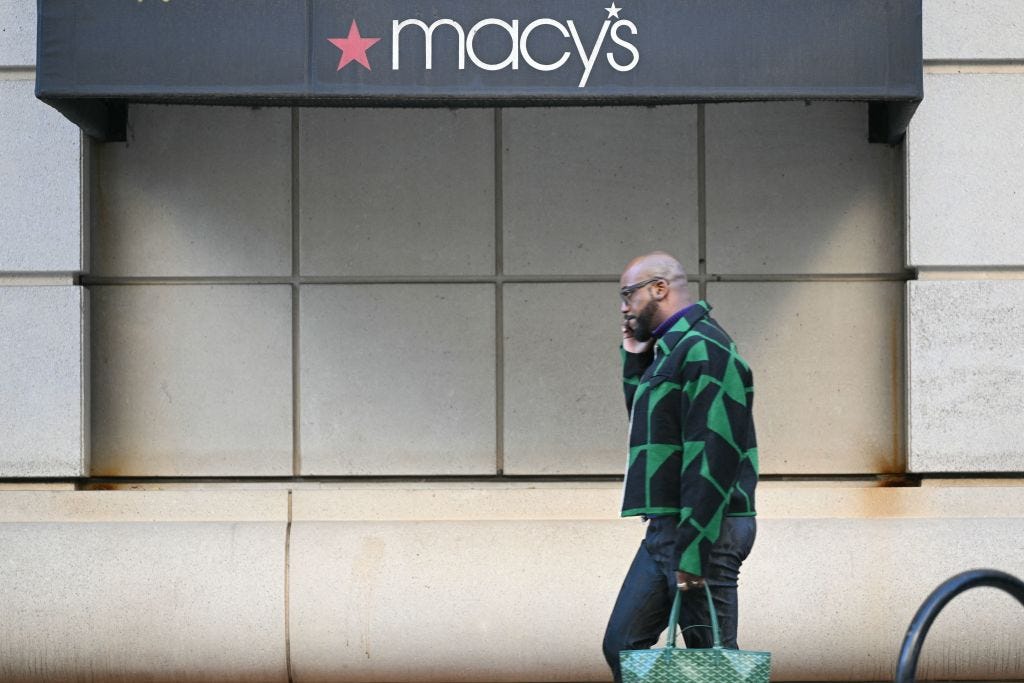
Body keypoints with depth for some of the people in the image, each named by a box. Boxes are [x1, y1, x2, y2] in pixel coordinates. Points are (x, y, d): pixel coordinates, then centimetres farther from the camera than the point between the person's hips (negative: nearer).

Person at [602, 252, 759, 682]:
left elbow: (713, 456, -21)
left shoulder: (702, 349, -14)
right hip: (665, 528, 10)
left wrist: (693, 550, -23)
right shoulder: (669, 348, 18)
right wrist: (634, 359, 17)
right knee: (622, 646, 9)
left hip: (702, 530, -10)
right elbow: (645, 420, 31)